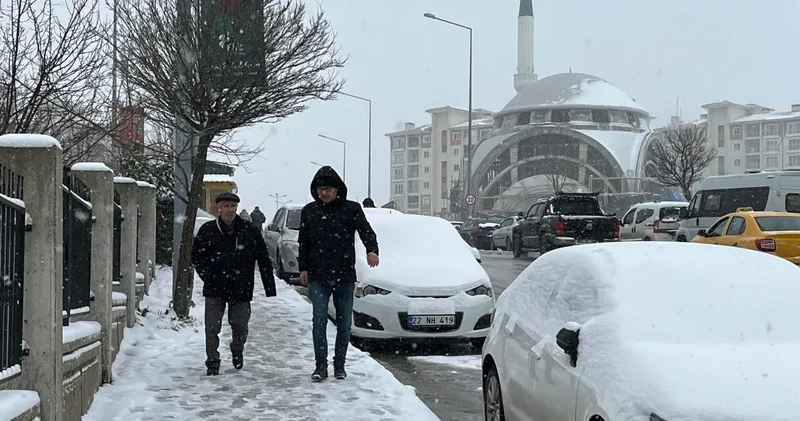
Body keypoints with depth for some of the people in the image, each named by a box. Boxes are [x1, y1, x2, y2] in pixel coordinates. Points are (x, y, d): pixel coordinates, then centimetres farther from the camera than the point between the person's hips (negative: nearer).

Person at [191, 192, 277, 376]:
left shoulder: (249, 231, -1)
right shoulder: (208, 230, -1)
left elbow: (264, 260, 3)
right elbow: (196, 256, 9)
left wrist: (270, 287, -1)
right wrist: (208, 276, -2)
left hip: (241, 290, 0)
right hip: (214, 289, 0)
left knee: (240, 326, 8)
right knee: (212, 328, -4)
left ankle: (237, 351, 38)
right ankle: (212, 363, 9)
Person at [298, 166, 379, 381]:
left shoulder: (352, 209, 0)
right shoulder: (309, 211, 7)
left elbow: (366, 231, -10)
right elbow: (303, 242, 13)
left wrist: (372, 250, -29)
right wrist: (303, 268, 5)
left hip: (345, 276, 0)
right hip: (318, 277, 0)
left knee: (344, 323, 6)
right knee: (319, 320, -9)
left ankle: (339, 365, 18)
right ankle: (321, 365, -2)